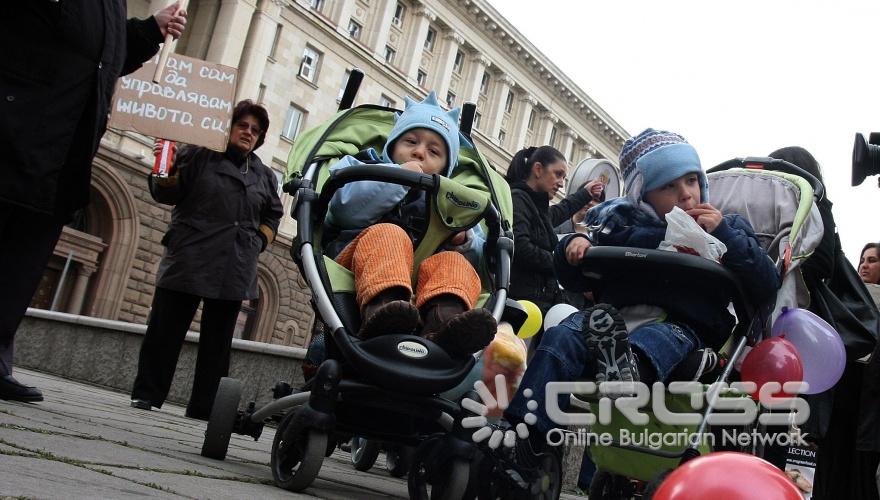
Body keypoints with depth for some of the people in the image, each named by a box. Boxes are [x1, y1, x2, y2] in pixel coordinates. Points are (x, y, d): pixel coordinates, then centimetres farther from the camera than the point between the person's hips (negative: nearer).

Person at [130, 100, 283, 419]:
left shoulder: (264, 176, 15)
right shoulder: (199, 156, 4)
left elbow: (272, 216, 24)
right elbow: (168, 193, 2)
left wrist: (258, 243, 9)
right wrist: (163, 172, -18)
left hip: (234, 270, 3)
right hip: (188, 261, -3)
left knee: (217, 341, 5)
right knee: (165, 331, 1)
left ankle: (204, 407, 10)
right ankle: (146, 393, 12)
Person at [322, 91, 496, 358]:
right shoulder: (365, 165, 22)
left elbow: (477, 256, 18)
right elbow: (345, 208, -3)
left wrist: (464, 240, -5)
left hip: (420, 275, 3)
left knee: (455, 263, -24)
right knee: (389, 235, -29)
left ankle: (443, 326, -58)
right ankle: (381, 314, -61)